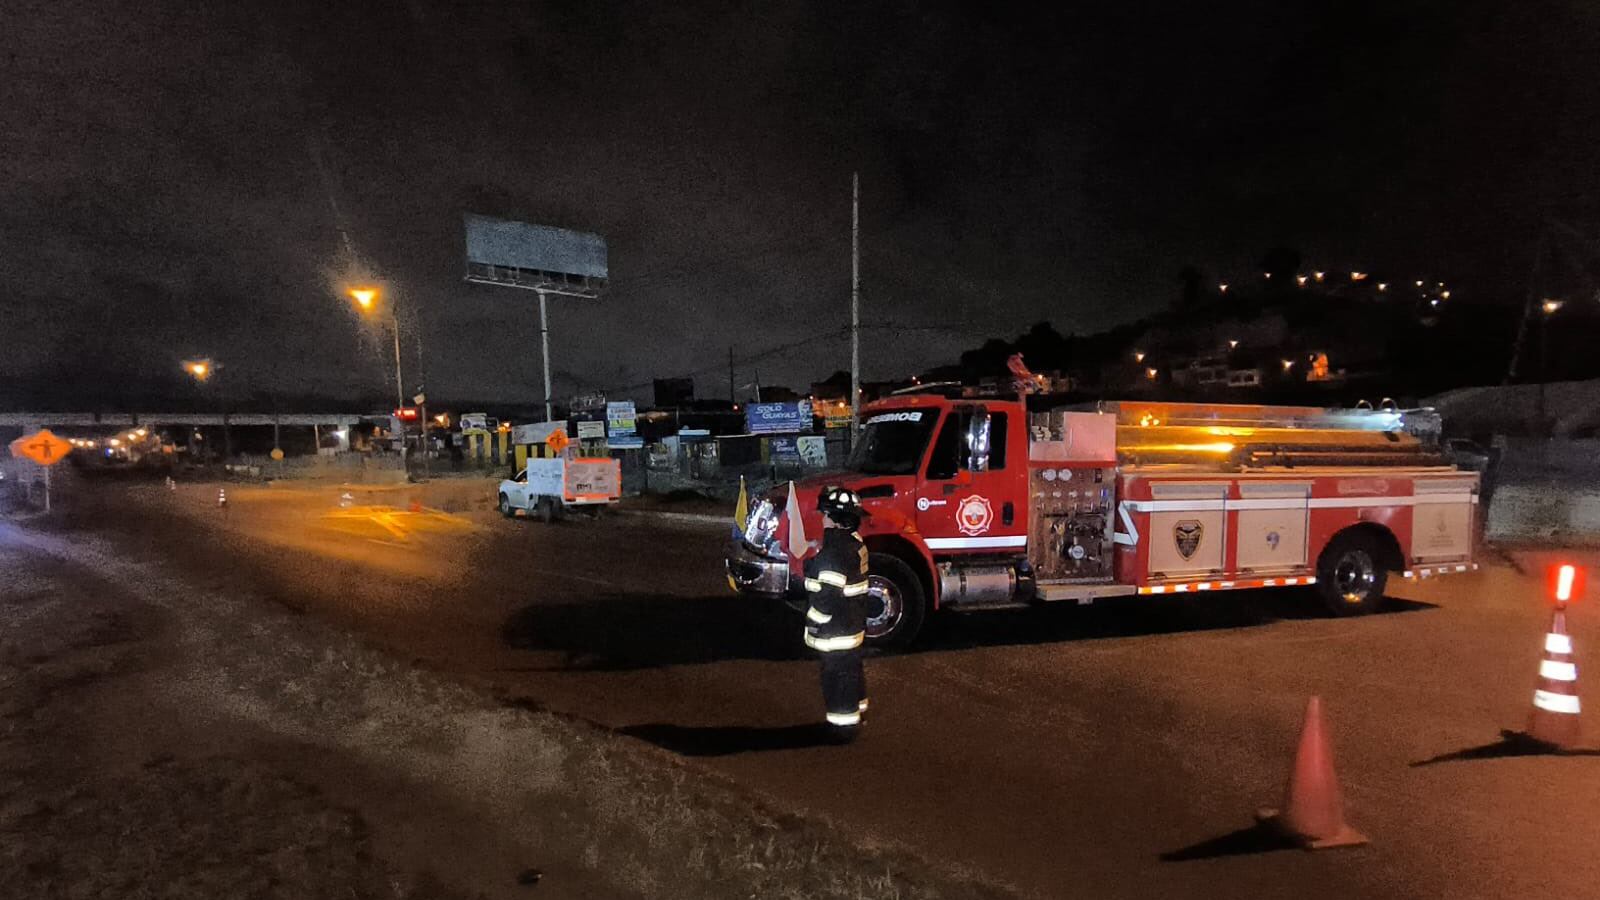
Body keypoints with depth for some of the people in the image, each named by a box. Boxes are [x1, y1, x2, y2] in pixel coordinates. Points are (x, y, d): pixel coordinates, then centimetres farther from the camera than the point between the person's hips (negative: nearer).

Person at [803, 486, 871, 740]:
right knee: (852, 671, 22)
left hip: (836, 632, -10)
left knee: (837, 677, 5)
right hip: (854, 626, 10)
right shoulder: (854, 543, 4)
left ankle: (844, 726, 16)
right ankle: (855, 713, 38)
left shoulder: (833, 554, -27)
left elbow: (827, 598, -26)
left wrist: (813, 627, -17)